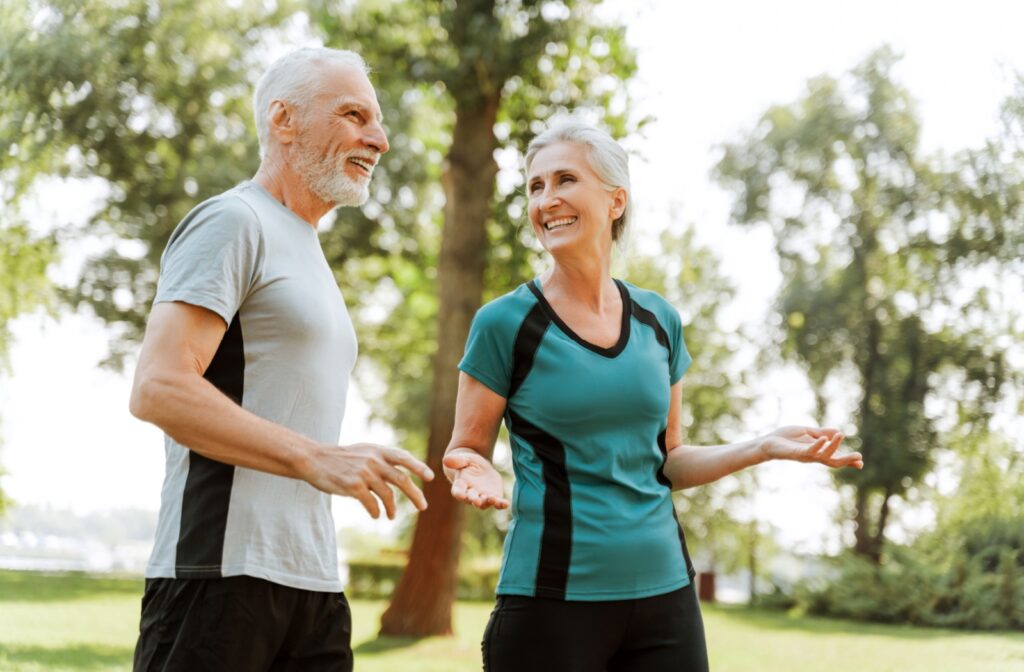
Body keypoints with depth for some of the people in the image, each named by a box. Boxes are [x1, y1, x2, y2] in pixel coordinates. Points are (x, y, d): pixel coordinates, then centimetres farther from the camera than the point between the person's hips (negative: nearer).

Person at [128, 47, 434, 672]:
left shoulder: (305, 251, 23)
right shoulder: (232, 221, -5)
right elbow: (158, 388, -18)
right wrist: (318, 459, -22)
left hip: (313, 584, 9)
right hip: (224, 573, -8)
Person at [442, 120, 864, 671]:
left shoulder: (658, 322, 6)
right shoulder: (505, 323, -6)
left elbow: (665, 462, 13)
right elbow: (465, 450, 1)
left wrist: (764, 448, 0)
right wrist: (478, 475, -21)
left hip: (664, 591, 4)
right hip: (552, 600, -4)